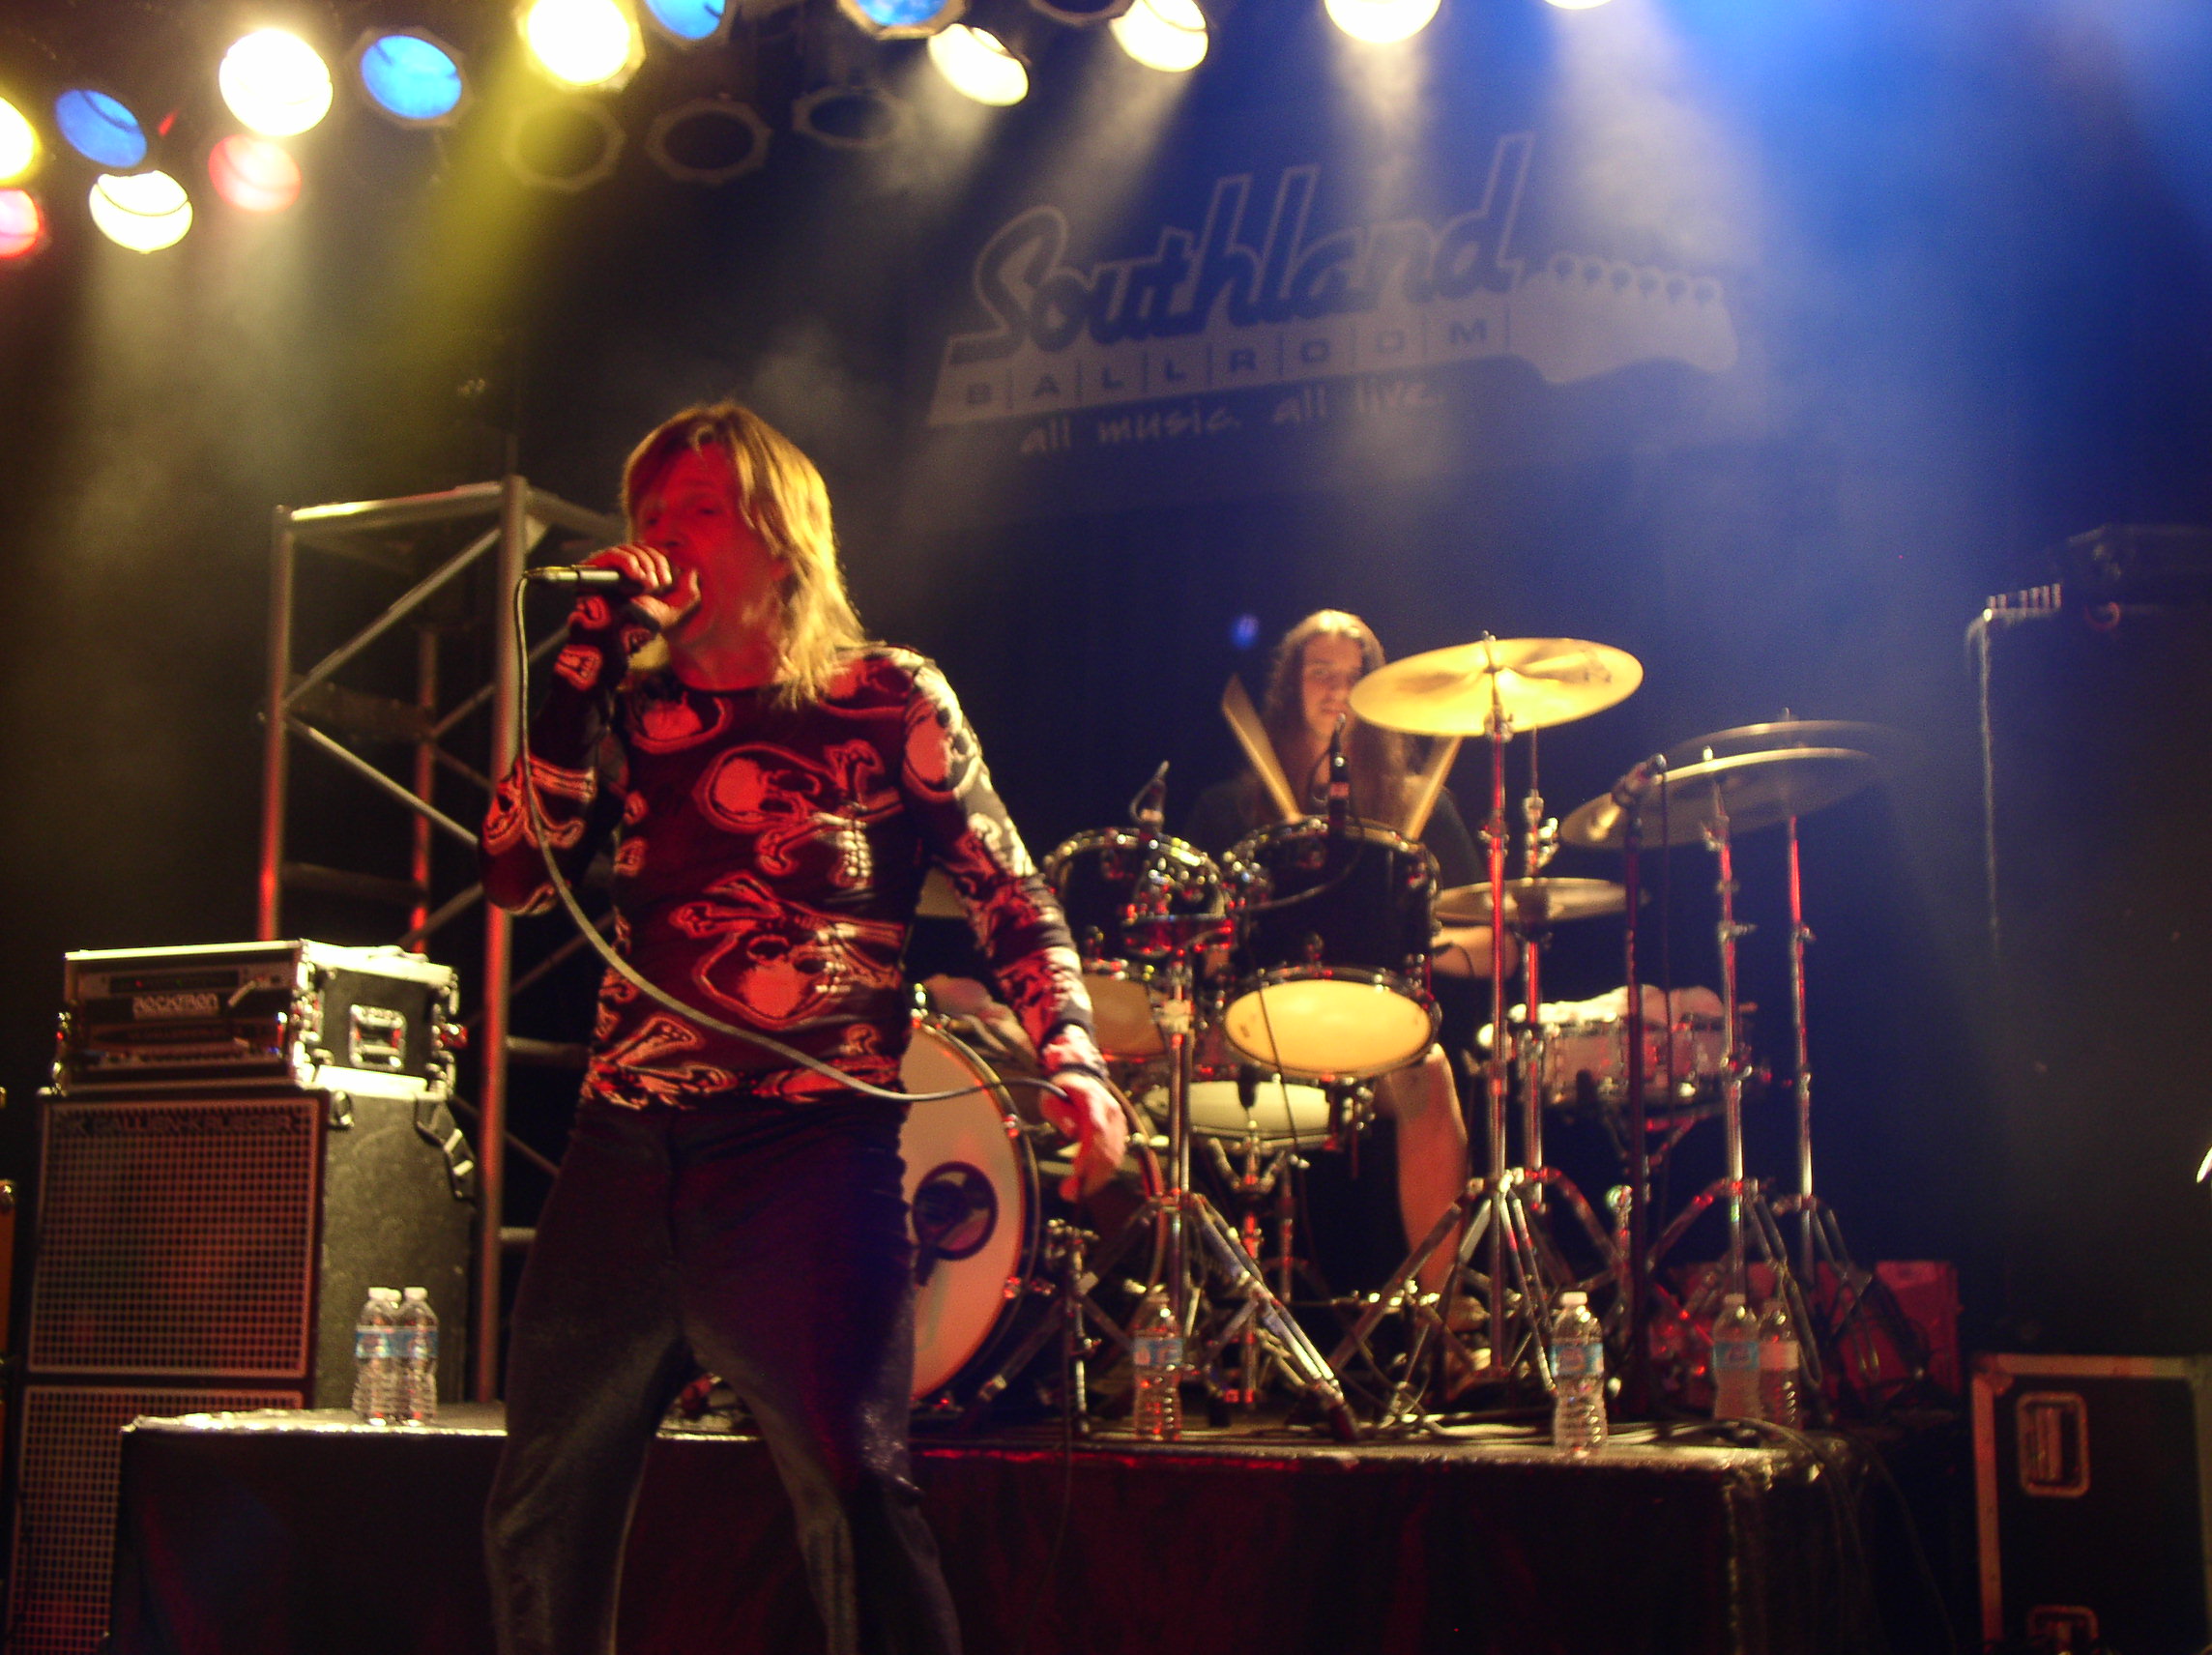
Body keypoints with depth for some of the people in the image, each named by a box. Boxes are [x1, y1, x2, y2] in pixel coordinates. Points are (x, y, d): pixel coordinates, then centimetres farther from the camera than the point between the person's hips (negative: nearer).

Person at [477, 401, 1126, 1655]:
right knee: (542, 1507, 15)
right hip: (624, 1146, 5)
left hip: (808, 1143, -5)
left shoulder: (890, 700, 3)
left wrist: (1073, 1064, -13)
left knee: (854, 1493, -17)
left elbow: (1014, 896, 3)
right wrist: (588, 661, -1)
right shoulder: (634, 706, 15)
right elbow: (519, 870, 3)